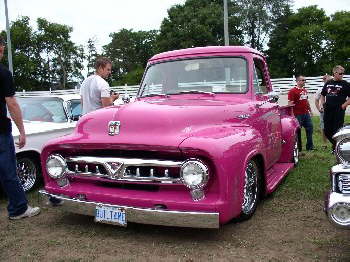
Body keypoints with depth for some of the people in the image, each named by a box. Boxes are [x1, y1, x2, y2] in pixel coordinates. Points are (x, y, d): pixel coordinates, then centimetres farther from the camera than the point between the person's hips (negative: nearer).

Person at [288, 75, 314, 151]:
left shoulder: (304, 90, 14)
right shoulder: (293, 91, -11)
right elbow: (290, 104, -15)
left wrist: (310, 110, 26)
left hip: (306, 113, 8)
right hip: (298, 115, -8)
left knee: (310, 128, 11)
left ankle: (310, 146, 23)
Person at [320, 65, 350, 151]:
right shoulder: (328, 83, 12)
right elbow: (322, 95, 23)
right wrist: (323, 105, 12)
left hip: (339, 111, -4)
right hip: (328, 111, 4)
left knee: (337, 130, -2)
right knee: (327, 131, 7)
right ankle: (335, 144, 29)